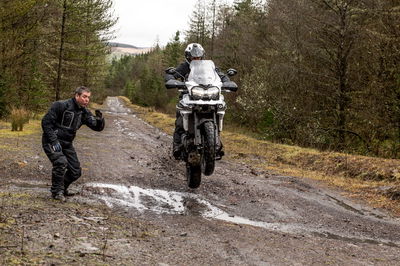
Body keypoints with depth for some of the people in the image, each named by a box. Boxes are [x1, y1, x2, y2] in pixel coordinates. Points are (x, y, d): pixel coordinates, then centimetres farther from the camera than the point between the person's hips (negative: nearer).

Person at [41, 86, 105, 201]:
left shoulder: (84, 112, 3)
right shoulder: (61, 106, -17)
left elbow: (98, 127, 0)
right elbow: (46, 122, -18)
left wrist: (99, 120, -25)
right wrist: (54, 141, -24)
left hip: (66, 144, 7)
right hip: (52, 141, -7)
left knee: (76, 171, 4)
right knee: (61, 162, -29)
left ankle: (62, 188, 30)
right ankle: (57, 192, -13)